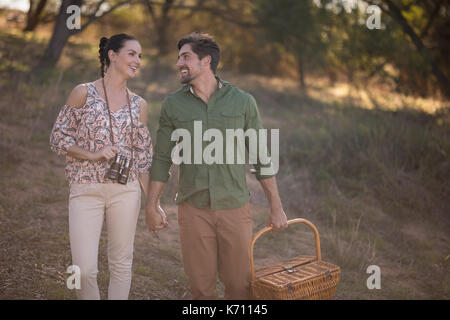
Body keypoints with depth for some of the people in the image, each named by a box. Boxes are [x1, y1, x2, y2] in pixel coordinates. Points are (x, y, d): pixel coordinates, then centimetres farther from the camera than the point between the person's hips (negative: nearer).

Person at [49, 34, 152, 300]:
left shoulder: (139, 105, 9)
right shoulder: (84, 93, 0)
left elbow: (143, 157, 12)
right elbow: (58, 138, 1)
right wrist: (93, 155, -13)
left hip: (126, 190, 3)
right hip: (86, 190, -3)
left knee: (122, 263, 8)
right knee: (85, 270, -4)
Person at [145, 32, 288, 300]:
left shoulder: (243, 101, 0)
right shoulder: (173, 104, 3)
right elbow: (162, 158, 8)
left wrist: (276, 207, 0)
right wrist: (152, 206, 5)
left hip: (235, 208, -1)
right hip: (193, 210, 1)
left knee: (240, 284, 6)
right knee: (201, 285, 8)